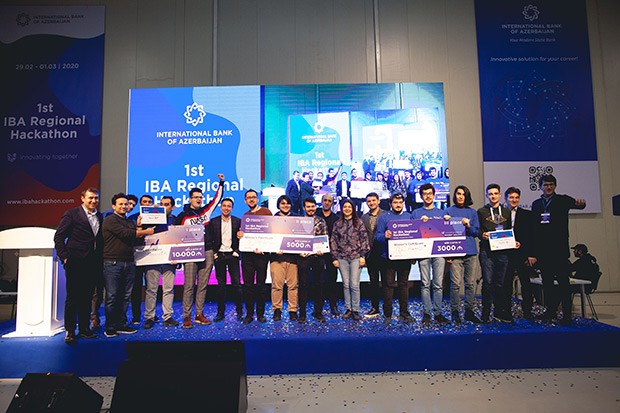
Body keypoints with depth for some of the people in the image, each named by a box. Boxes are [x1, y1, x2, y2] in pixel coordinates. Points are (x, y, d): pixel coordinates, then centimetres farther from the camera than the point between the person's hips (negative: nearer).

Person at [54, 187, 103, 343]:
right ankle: (69, 331, 10)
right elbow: (59, 237, -4)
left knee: (87, 298, 12)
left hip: (93, 264, 5)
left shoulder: (99, 216, 12)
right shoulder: (71, 214, -3)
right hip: (76, 264, -5)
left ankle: (84, 329, 21)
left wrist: (100, 260, 7)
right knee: (72, 298, 2)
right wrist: (65, 257, -10)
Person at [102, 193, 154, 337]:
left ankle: (121, 325, 17)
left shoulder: (130, 222, 20)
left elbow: (136, 239, 14)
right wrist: (145, 232, -7)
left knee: (125, 296, 9)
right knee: (112, 296, -2)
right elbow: (125, 234, -16)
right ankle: (110, 328, 6)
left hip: (129, 263, 7)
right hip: (113, 262, -6)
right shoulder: (110, 220, -3)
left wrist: (138, 226, 0)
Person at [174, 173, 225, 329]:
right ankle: (187, 317, 3)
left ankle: (199, 315, 15)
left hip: (207, 252, 4)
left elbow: (217, 198, 21)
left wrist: (221, 183, 17)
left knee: (203, 285, 7)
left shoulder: (206, 211, 13)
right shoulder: (183, 216, 3)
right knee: (189, 286, -4)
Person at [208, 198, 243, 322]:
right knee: (221, 285, 6)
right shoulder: (213, 222, 7)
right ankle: (220, 312, 14)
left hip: (232, 256, -1)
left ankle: (239, 311, 9)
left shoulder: (238, 221, 4)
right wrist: (214, 253, -3)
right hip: (219, 256, 1)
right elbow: (209, 239, 6)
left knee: (236, 284, -1)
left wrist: (237, 252, -6)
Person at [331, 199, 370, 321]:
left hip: (356, 257, -2)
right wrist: (335, 258, 3)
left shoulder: (359, 222, 4)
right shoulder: (337, 224, 10)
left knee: (354, 284, -5)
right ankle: (348, 309, 14)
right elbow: (333, 241, 9)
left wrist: (363, 256, -6)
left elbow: (364, 239, 1)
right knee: (346, 284, 5)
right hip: (342, 257, 2)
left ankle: (355, 310, 4)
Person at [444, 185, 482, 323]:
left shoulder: (472, 212, 14)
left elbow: (477, 232, 11)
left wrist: (468, 226, -10)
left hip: (471, 252, 3)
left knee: (470, 283, 5)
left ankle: (469, 311, 15)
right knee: (455, 283, -5)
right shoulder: (449, 211, 6)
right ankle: (455, 312, 4)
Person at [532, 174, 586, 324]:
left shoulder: (563, 200, 5)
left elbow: (576, 204, -13)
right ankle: (551, 310, 18)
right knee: (546, 281, 8)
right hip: (542, 250, 3)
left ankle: (567, 315, 1)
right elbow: (533, 227, 11)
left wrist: (580, 203, -38)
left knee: (563, 281, -4)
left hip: (559, 248, -3)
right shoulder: (536, 204, 13)